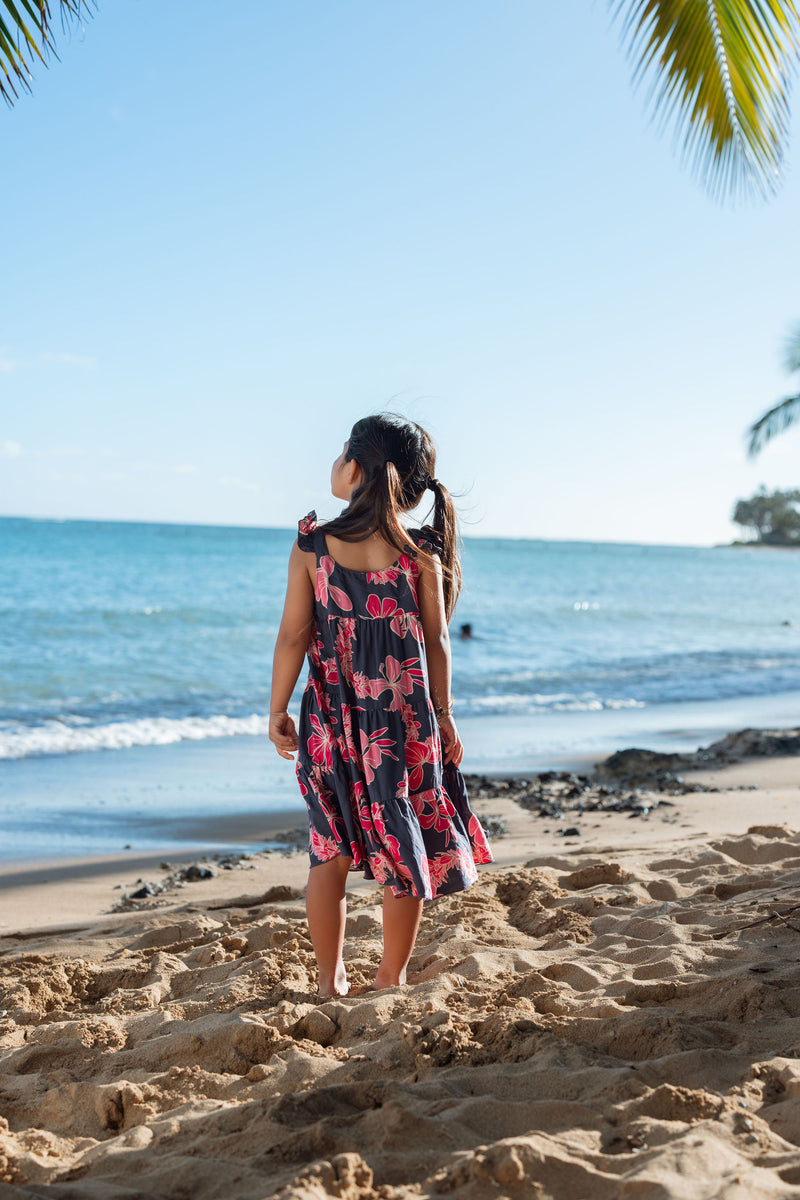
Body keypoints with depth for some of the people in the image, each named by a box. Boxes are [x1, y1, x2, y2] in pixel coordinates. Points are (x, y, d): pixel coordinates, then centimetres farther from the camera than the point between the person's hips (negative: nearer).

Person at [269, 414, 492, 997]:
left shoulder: (312, 545, -8)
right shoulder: (419, 553, -7)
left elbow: (293, 635, -6)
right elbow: (435, 643, -3)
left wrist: (278, 710, 4)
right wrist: (443, 716, 7)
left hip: (331, 720, 1)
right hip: (405, 721, 0)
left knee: (331, 850, 13)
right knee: (405, 851, 12)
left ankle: (332, 977, 21)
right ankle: (390, 979, 20)